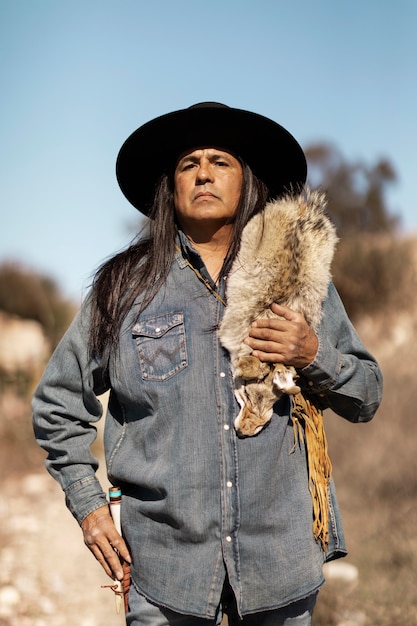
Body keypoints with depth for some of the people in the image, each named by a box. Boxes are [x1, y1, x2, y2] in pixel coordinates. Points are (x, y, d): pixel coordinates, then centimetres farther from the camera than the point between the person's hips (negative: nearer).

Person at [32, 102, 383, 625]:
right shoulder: (125, 286, 3)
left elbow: (366, 397, 9)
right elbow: (58, 403, 13)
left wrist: (314, 356, -10)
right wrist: (88, 505, 6)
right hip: (165, 561, -1)